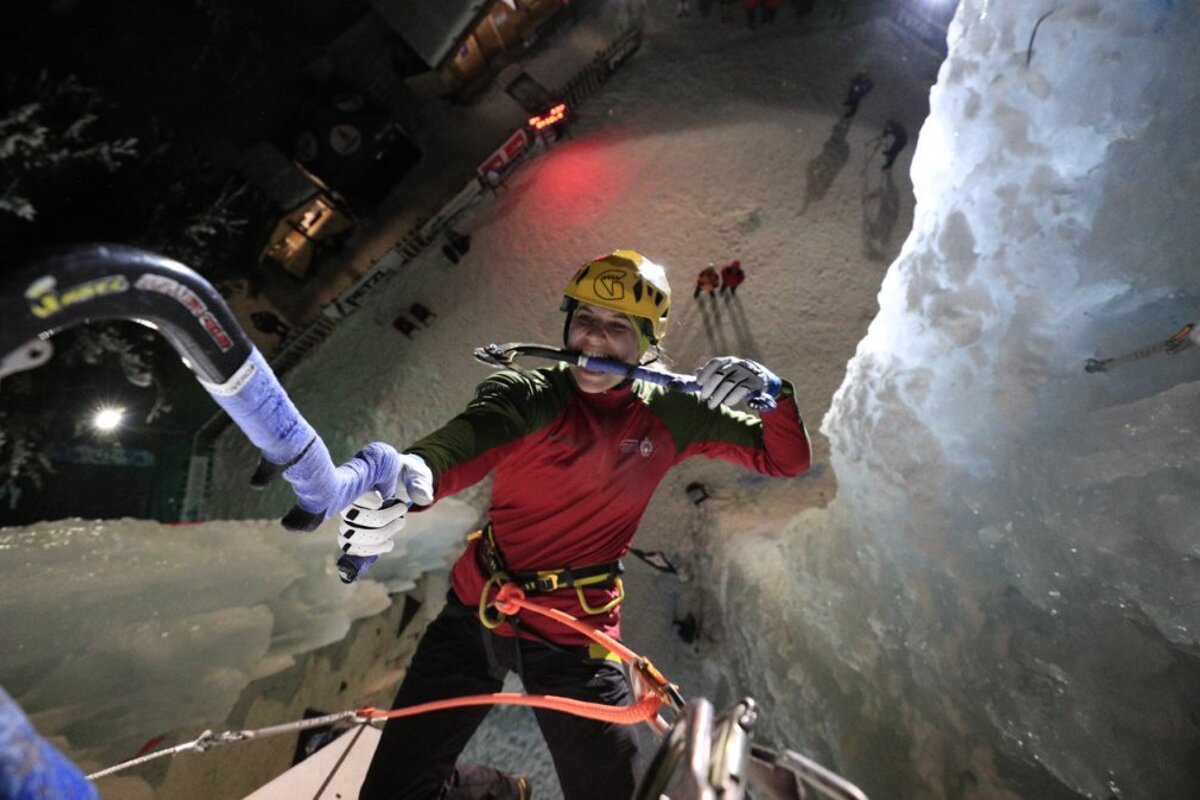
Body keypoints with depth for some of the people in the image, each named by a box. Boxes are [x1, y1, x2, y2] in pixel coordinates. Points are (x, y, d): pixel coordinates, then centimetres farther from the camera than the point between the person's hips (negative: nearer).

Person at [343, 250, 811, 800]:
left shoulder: (671, 417, -5)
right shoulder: (527, 398, -12)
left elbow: (786, 460, 1)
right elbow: (459, 445, -33)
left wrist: (771, 390, -19)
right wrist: (410, 476, -56)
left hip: (576, 638, 0)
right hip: (475, 613, 1)